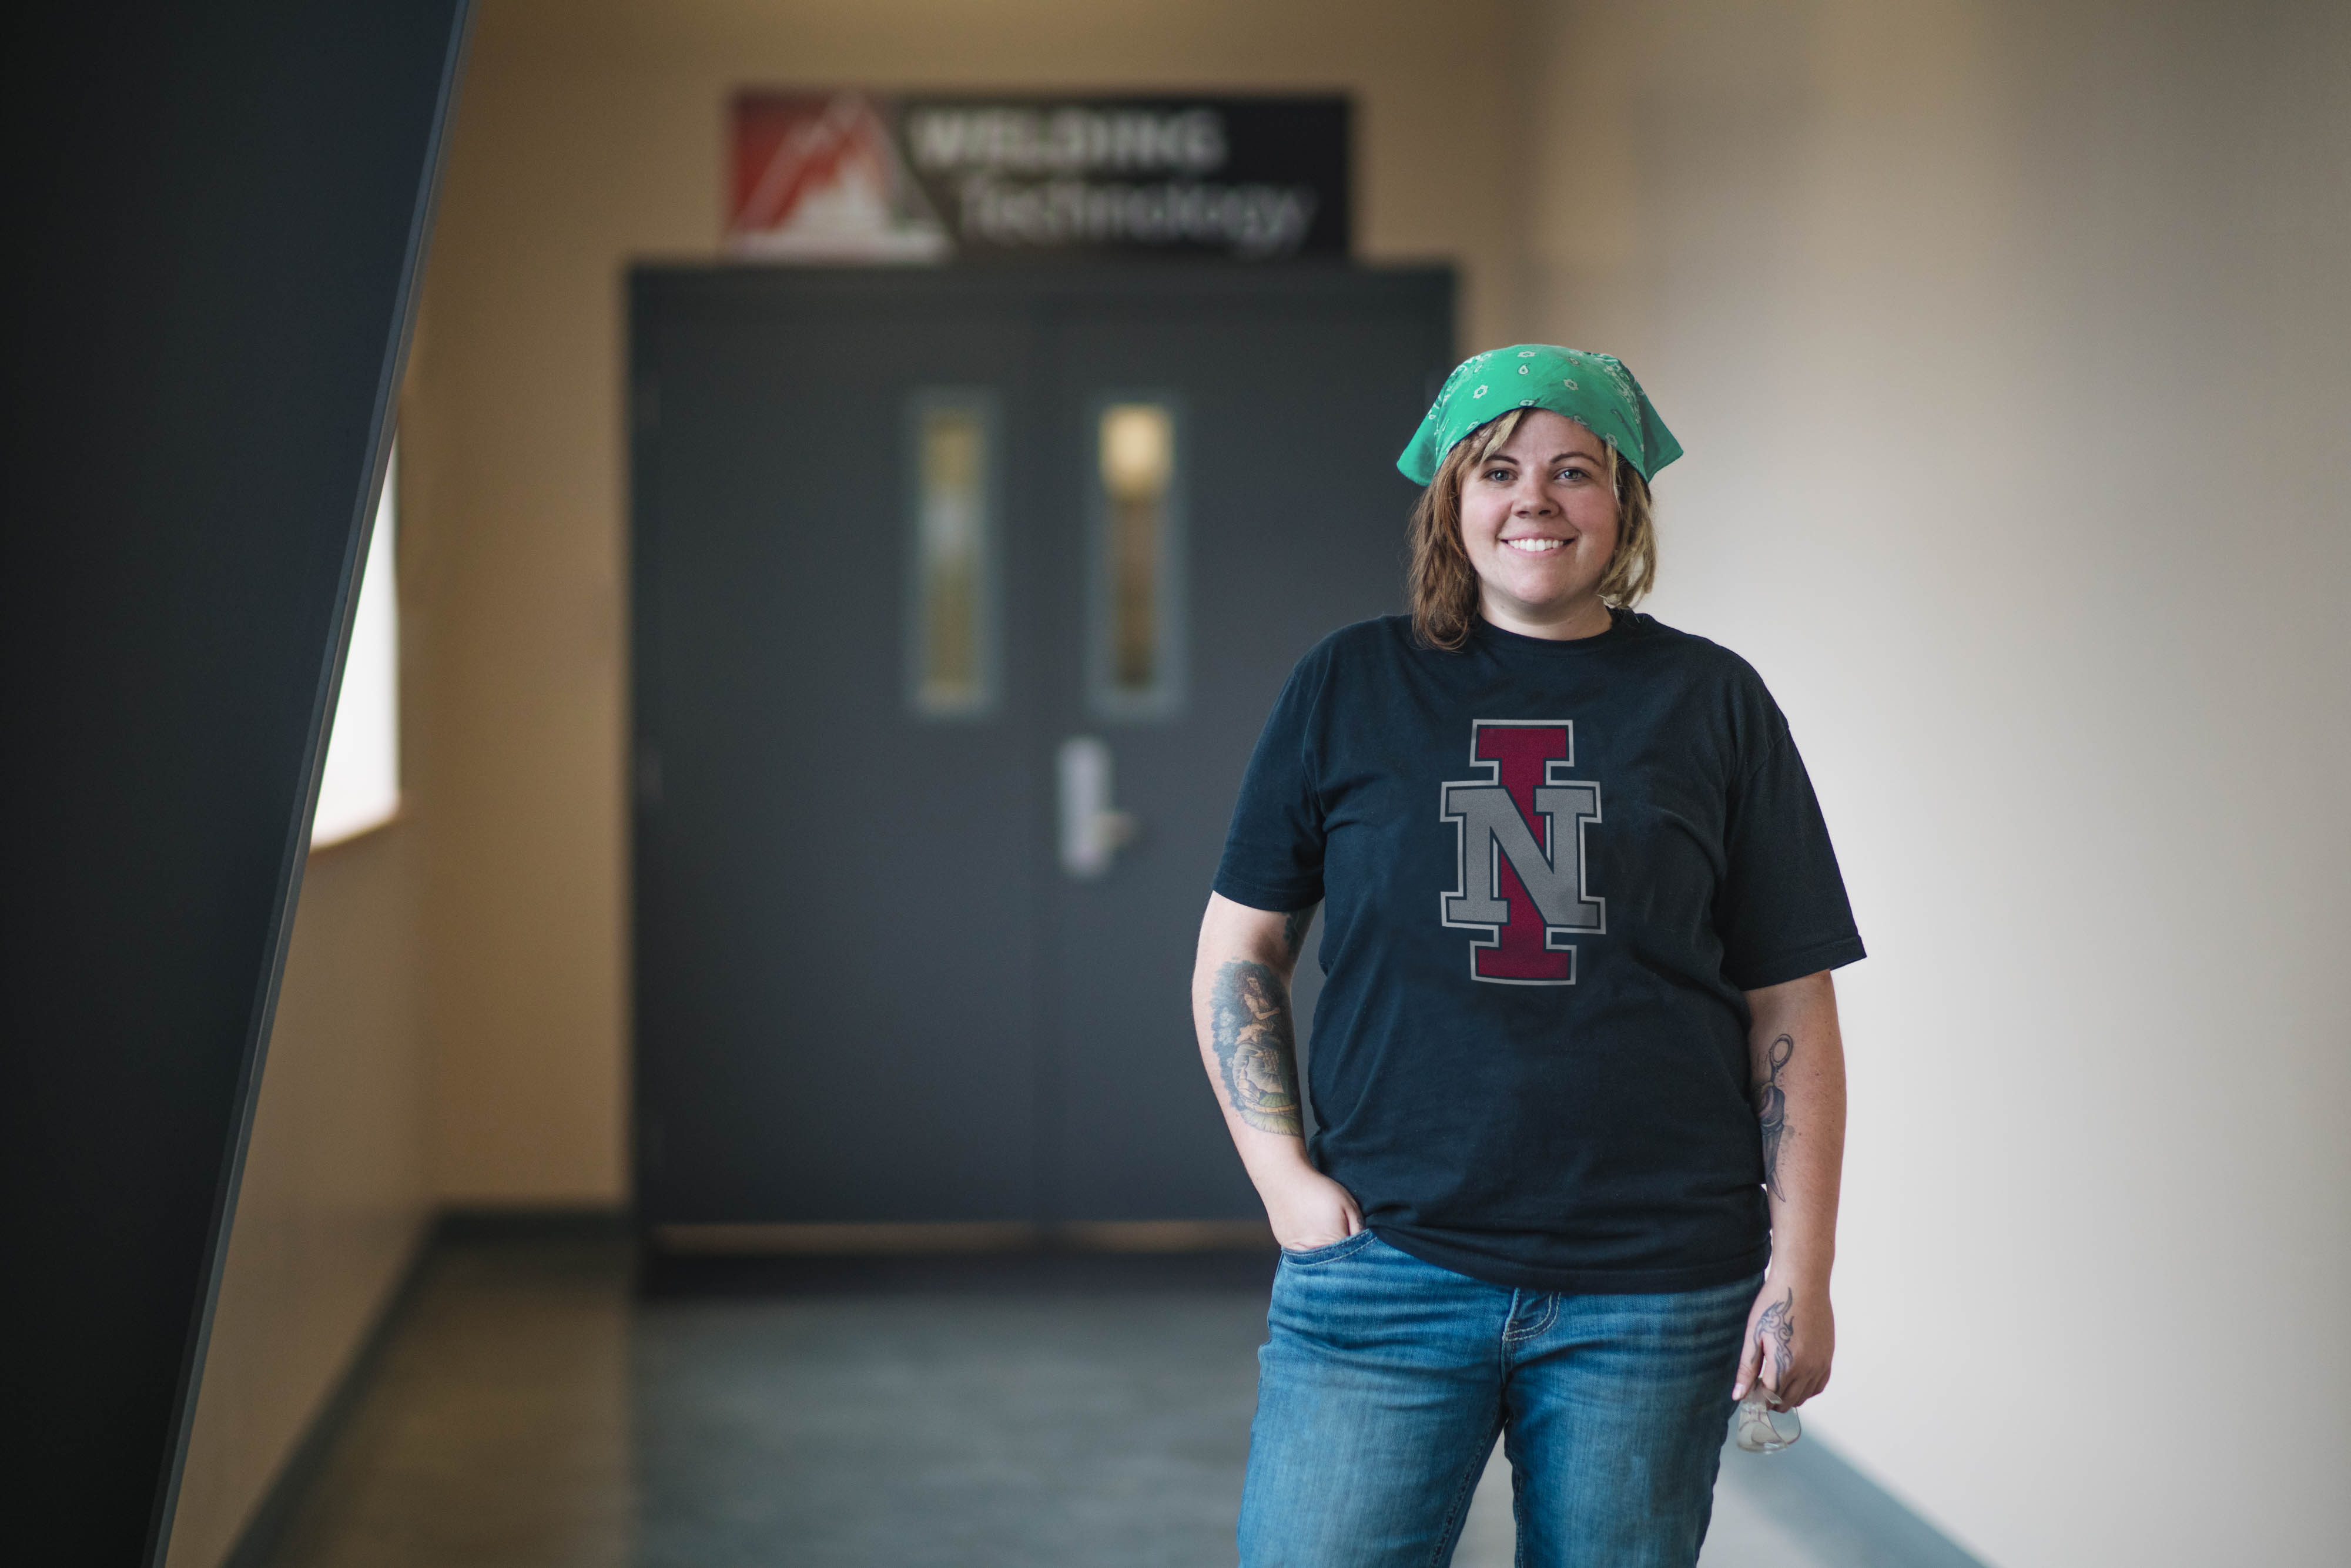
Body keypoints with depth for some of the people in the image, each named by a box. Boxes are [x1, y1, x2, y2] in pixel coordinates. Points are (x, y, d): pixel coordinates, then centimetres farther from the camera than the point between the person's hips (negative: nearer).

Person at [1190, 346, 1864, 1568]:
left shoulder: (1712, 703, 6)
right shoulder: (1348, 687, 6)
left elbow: (1790, 1008, 5)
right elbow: (1238, 952, 10)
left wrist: (1800, 1265, 0)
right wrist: (1286, 1180, -1)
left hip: (1650, 1298, 0)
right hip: (1387, 1265, 0)